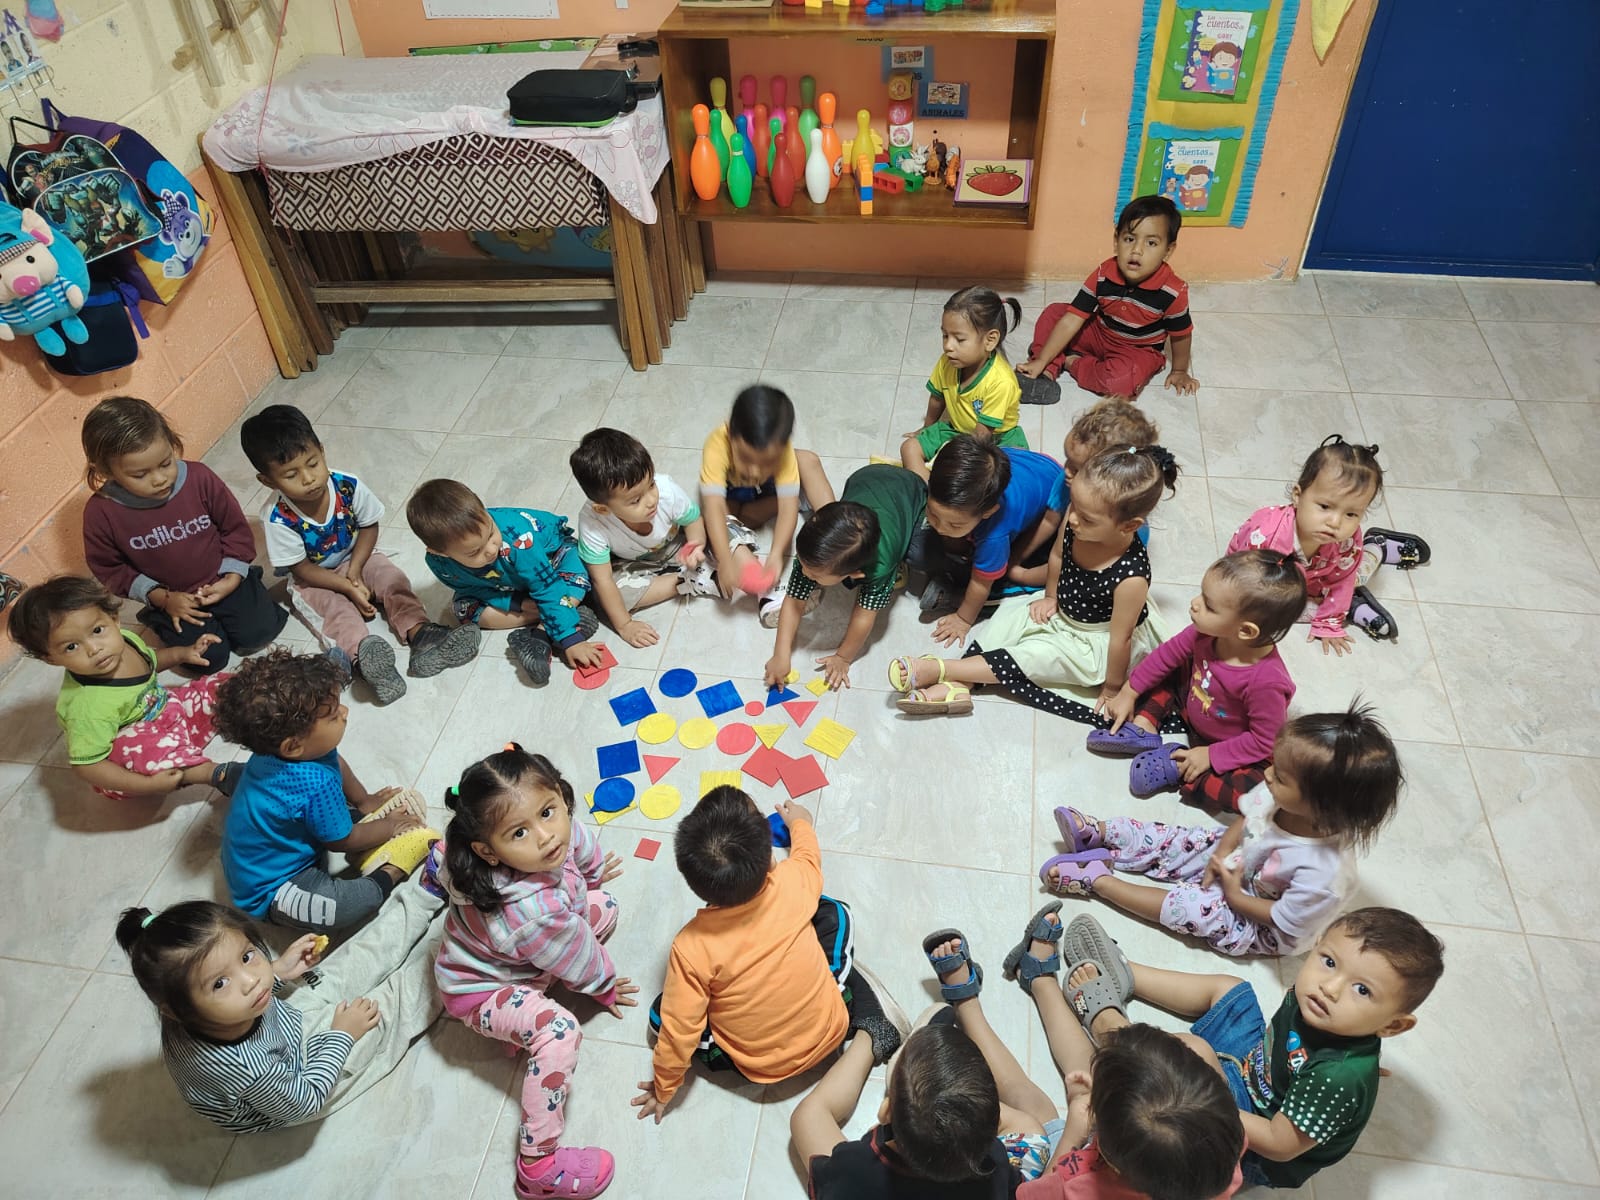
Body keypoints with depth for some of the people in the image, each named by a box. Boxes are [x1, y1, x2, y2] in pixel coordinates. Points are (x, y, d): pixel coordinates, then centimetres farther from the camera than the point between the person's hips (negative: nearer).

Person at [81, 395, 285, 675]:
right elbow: (109, 569, -5)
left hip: (223, 581, 1)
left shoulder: (199, 477, -19)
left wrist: (232, 578, -12)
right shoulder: (101, 512, -20)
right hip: (169, 598, 0)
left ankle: (223, 613, 19)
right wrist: (162, 598, -13)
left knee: (259, 631, -13)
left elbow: (235, 528, -5)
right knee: (210, 656, -11)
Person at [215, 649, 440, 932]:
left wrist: (364, 800, 22)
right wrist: (389, 826, -1)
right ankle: (387, 876, -9)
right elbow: (344, 841, -18)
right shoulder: (316, 785, -37)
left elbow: (337, 764, 12)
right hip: (268, 894, -9)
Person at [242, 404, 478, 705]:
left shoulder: (348, 487, -23)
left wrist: (355, 571, -18)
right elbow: (301, 569, -18)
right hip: (312, 579, -3)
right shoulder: (277, 519, -28)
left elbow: (369, 526, -6)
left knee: (392, 578, -22)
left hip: (356, 558, 3)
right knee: (337, 609, -28)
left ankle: (419, 632, -40)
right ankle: (362, 654, -54)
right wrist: (348, 588, -25)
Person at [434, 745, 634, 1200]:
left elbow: (585, 847, 3)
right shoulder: (534, 913, -45)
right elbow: (578, 961, -24)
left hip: (518, 955, 9)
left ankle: (528, 1019, 11)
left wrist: (592, 873, 26)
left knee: (604, 907, 8)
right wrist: (606, 988, -2)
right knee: (558, 1031, -30)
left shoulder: (559, 828, -26)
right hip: (480, 990, -8)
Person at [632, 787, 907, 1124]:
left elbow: (680, 1030, -18)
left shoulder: (691, 948, -29)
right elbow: (808, 855, 2)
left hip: (761, 1068, -2)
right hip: (829, 1033, 2)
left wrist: (664, 1089, 2)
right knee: (832, 911, 14)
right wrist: (800, 823, 25)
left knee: (661, 1013, 12)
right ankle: (869, 1014, 11)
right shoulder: (793, 883, -24)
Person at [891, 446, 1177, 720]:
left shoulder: (1131, 576, -38)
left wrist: (1112, 688, -14)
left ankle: (936, 669, -15)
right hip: (1061, 612, 7)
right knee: (1011, 616, -8)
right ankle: (956, 686, -17)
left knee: (1033, 657, -17)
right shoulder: (1074, 523, -23)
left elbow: (1120, 638, -26)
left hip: (1092, 644, -6)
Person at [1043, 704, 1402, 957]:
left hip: (1260, 925, -6)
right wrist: (1223, 850, -14)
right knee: (1179, 842, -1)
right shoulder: (1279, 795, -25)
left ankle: (1095, 878, -8)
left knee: (1193, 908, -20)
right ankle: (1099, 832, 14)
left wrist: (1234, 895, -20)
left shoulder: (1324, 871, -41)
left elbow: (1286, 921, -26)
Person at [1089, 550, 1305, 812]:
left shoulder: (1266, 681, -39)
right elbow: (1170, 653, -4)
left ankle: (1175, 769, -14)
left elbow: (1264, 741, -26)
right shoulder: (1207, 632, -23)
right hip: (1196, 718, 6)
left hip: (1236, 751, -6)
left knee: (1252, 790, -33)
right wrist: (1130, 691, 1)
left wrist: (1210, 756, -24)